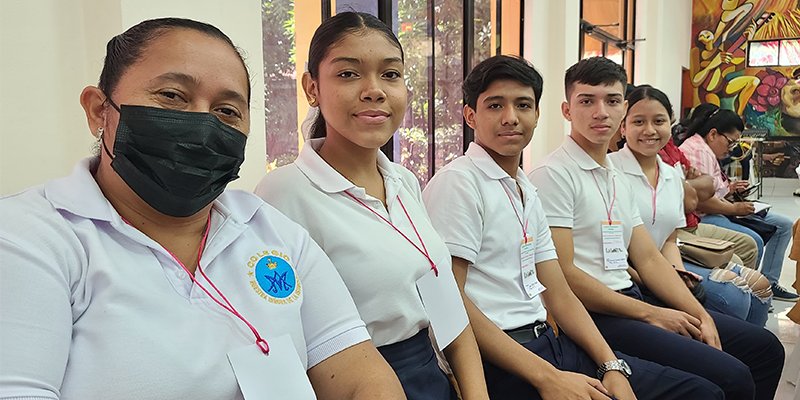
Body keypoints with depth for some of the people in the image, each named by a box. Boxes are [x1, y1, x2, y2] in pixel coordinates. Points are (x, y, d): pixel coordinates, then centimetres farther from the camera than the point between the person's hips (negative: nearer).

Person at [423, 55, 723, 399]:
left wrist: (613, 367, 0)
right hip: (497, 365, -8)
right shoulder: (457, 182, -10)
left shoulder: (528, 193, 16)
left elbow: (559, 296, 14)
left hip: (549, 343, 8)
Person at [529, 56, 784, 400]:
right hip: (593, 316, -9)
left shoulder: (618, 180, 16)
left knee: (764, 347, 14)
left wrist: (700, 315, 1)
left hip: (630, 298, 9)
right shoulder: (553, 174, -12)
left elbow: (649, 259, 14)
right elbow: (562, 274, -18)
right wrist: (649, 314, -13)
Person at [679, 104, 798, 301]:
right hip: (701, 218, -12)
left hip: (715, 211, 12)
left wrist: (728, 188, 13)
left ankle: (768, 283, 16)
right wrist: (734, 209, -15)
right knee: (753, 241, -33)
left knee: (784, 225, 12)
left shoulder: (707, 150, 17)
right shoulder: (697, 151, -18)